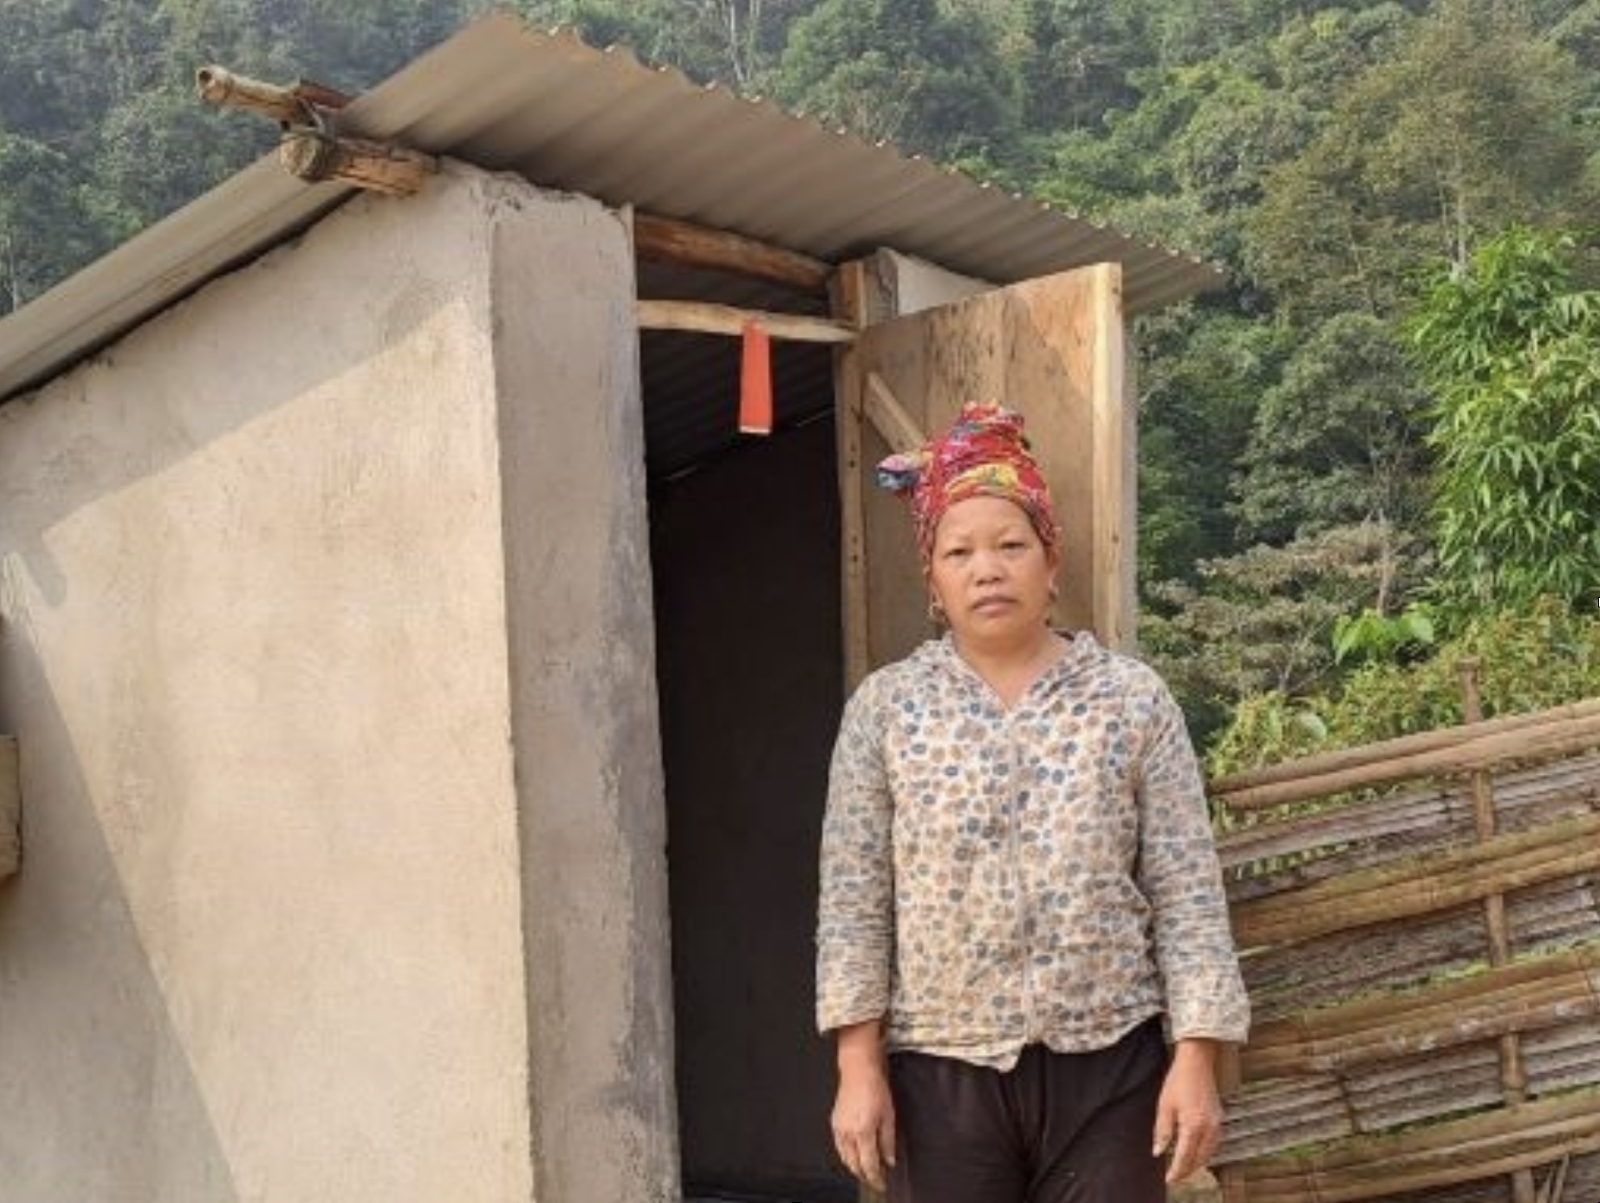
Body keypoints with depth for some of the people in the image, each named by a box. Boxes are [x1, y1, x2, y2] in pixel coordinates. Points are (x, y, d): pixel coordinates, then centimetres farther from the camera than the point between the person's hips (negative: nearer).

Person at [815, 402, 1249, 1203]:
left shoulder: (1134, 700, -1)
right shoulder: (884, 709, 0)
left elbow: (1187, 894, -1)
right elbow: (853, 902, -1)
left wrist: (1196, 1057, -6)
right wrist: (859, 1063, -5)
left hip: (1107, 1064, 0)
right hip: (940, 1069, 1)